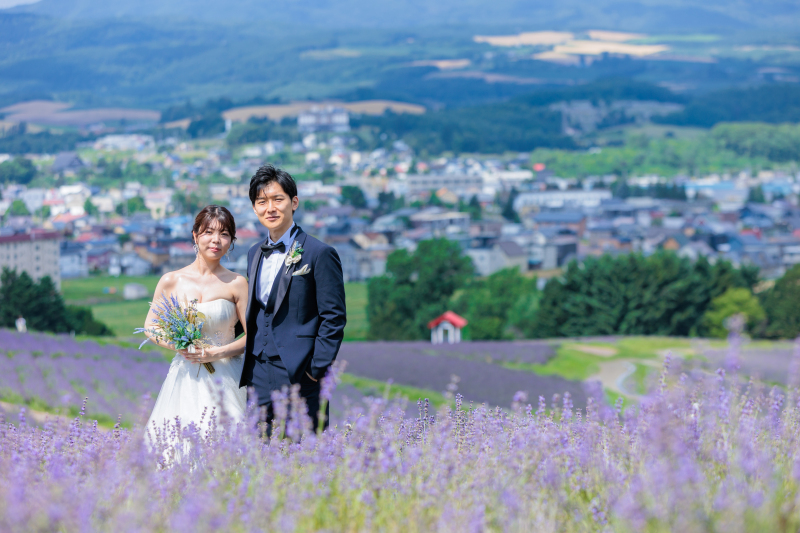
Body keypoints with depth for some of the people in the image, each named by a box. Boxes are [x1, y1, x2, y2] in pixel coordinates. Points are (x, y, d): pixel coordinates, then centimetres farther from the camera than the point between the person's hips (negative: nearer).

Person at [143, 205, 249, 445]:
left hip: (224, 378, -1)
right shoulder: (171, 281, 5)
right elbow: (150, 327, 13)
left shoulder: (236, 284, 0)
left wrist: (218, 353, -13)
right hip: (185, 378, 1)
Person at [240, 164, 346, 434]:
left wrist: (317, 370, -11)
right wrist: (248, 368, 14)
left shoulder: (319, 254, -6)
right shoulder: (254, 254, 15)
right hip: (258, 378, 6)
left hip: (298, 377, -6)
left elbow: (334, 318, -8)